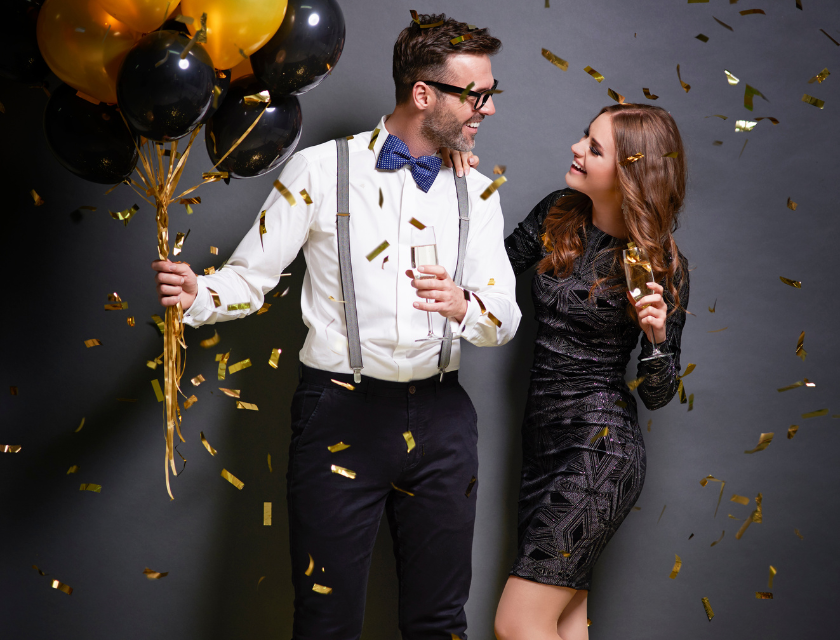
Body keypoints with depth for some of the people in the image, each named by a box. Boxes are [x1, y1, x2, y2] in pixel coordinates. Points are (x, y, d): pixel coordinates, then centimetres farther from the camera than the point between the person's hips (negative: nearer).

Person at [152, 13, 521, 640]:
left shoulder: (476, 193, 10)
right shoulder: (322, 170, -1)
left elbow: (505, 318, 2)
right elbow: (251, 277, 0)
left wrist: (461, 303, -20)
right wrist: (197, 294, -22)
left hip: (439, 417, 4)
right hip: (341, 409, -3)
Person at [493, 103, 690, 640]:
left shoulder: (663, 267, -10)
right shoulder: (559, 214, 4)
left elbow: (658, 394, -4)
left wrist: (657, 336, -23)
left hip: (599, 450, -7)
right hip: (544, 436, 7)